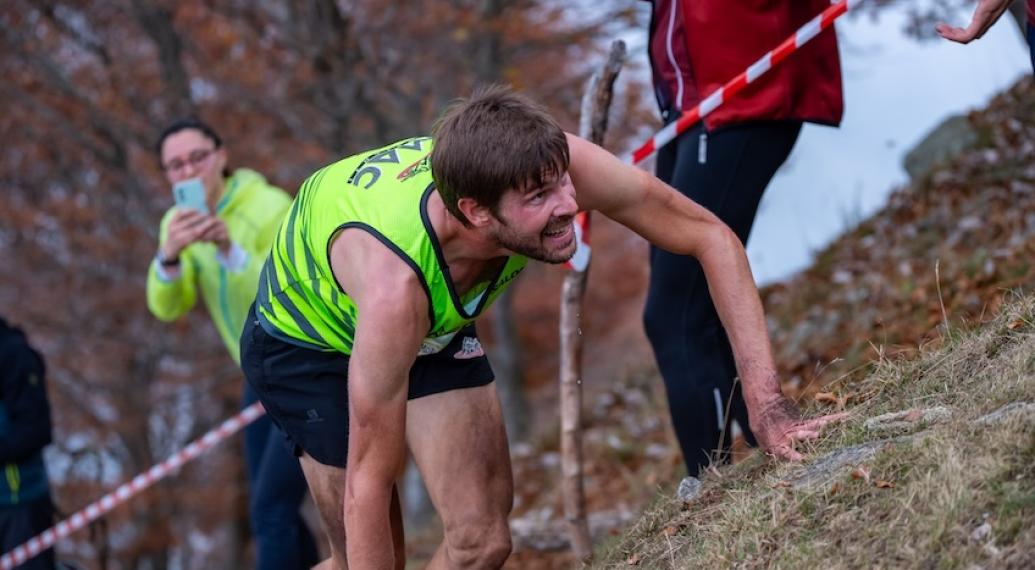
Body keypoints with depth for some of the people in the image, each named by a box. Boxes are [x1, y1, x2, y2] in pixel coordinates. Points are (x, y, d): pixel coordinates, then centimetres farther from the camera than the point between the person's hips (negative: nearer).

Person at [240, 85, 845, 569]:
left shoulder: (550, 167, -35)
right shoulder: (395, 283, -46)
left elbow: (712, 237, -23)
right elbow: (368, 482, -38)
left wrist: (766, 403, -29)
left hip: (437, 330, 5)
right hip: (306, 340, -5)